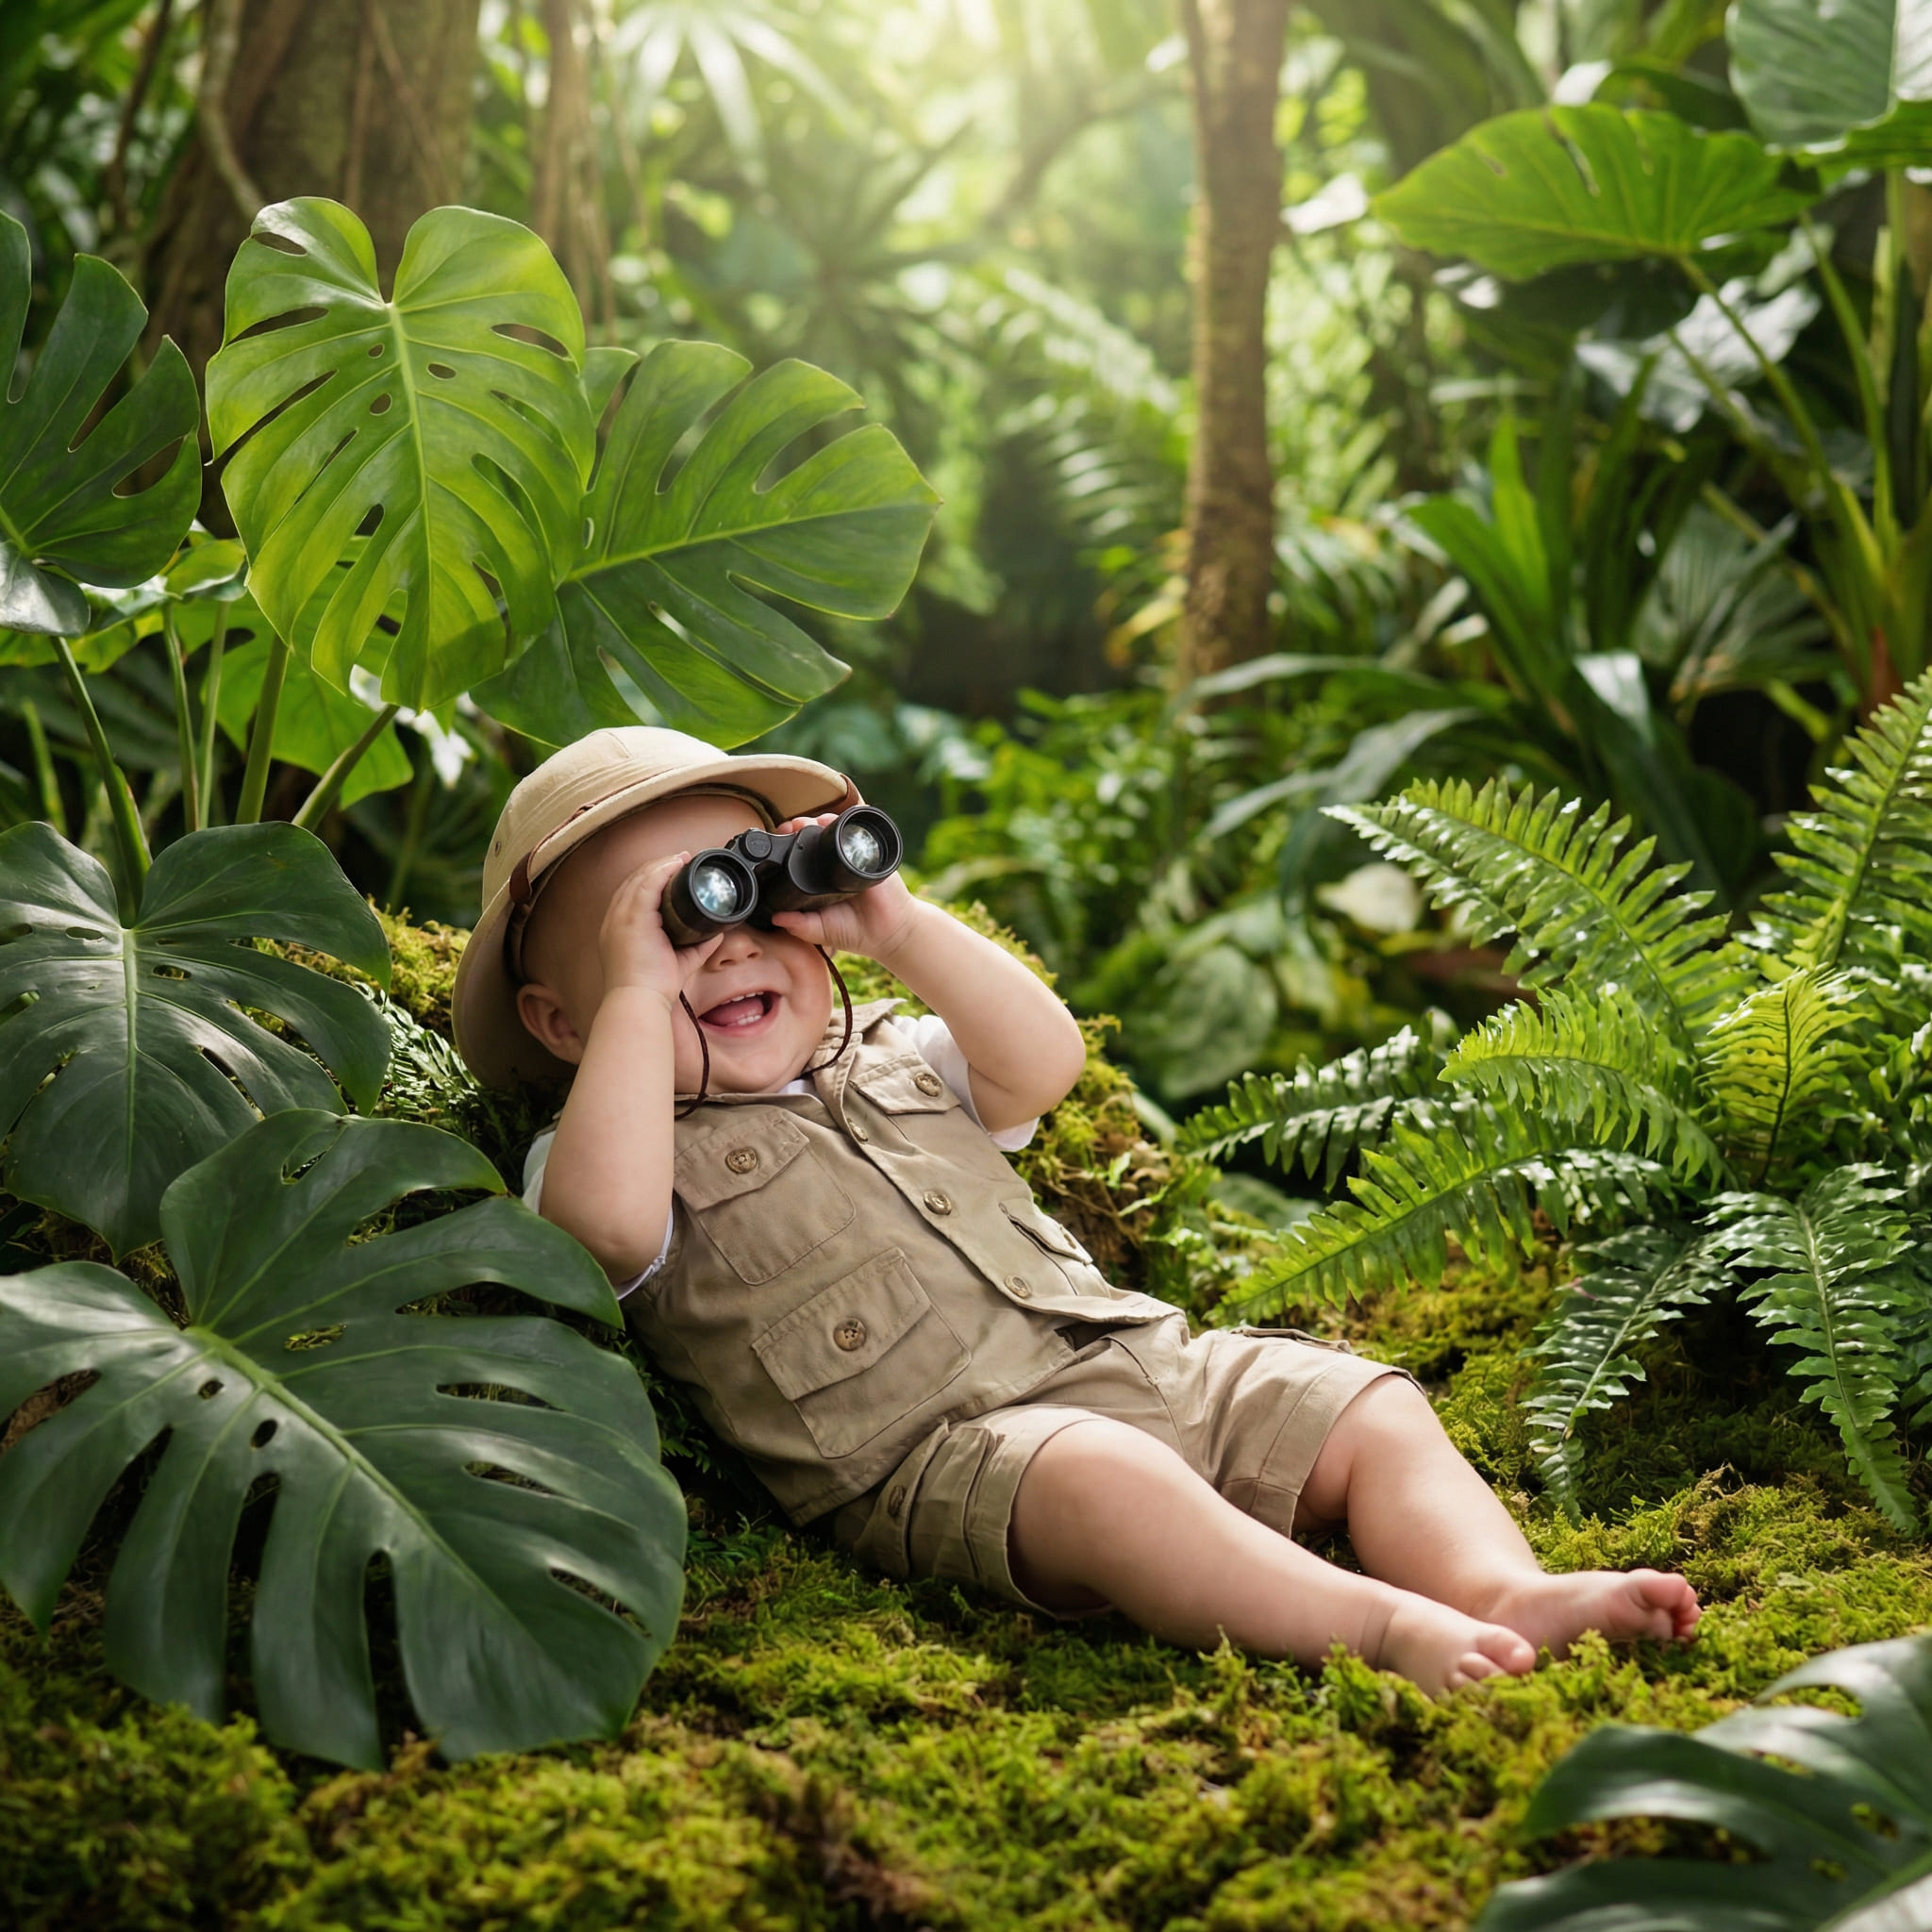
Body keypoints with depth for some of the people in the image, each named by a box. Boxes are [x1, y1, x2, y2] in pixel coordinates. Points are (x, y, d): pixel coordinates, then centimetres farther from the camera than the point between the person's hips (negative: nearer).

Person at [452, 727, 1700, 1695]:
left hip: (1147, 1364, 8)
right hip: (940, 1449, -8)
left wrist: (898, 927, 5)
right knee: (1095, 1476, -38)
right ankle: (1383, 1626, -43)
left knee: (1371, 1407, -2)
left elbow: (1044, 1063, 12)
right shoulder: (625, 1153, 5)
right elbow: (606, 1219, -20)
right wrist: (639, 986, -13)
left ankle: (1498, 1589, -21)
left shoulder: (885, 1066, 25)